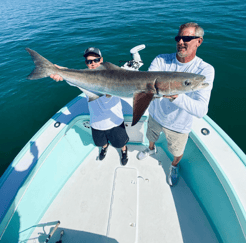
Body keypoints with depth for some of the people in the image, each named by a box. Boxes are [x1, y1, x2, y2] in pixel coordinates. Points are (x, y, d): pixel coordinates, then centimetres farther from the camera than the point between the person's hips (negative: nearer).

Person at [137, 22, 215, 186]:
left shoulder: (205, 70, -22)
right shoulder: (161, 60, -14)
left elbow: (201, 110, -33)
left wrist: (175, 96, -51)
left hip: (179, 125, -2)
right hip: (155, 116, 3)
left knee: (178, 152, 23)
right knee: (151, 137, 31)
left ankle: (174, 166, 60)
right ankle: (152, 149, 68)